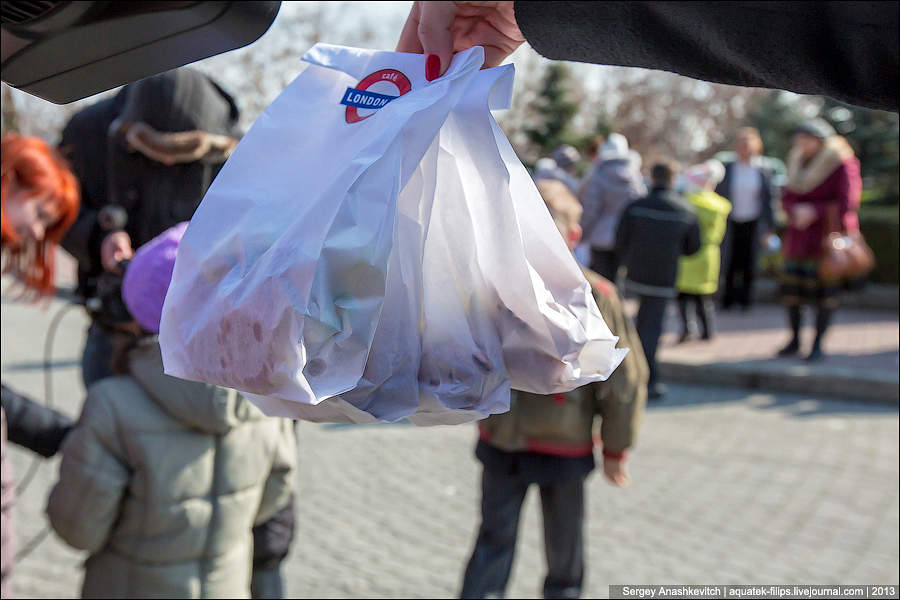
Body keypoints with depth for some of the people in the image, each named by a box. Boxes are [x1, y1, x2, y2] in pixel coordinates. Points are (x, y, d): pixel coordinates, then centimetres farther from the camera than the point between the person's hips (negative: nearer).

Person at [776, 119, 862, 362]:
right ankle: (795, 340, 16)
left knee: (823, 287, -7)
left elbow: (847, 201, -14)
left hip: (828, 233, -6)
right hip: (800, 235, 6)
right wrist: (797, 210, -12)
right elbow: (788, 198, 10)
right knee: (792, 283, 2)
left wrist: (814, 210, -19)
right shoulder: (799, 163, 13)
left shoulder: (841, 164, -8)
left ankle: (818, 343, 3)